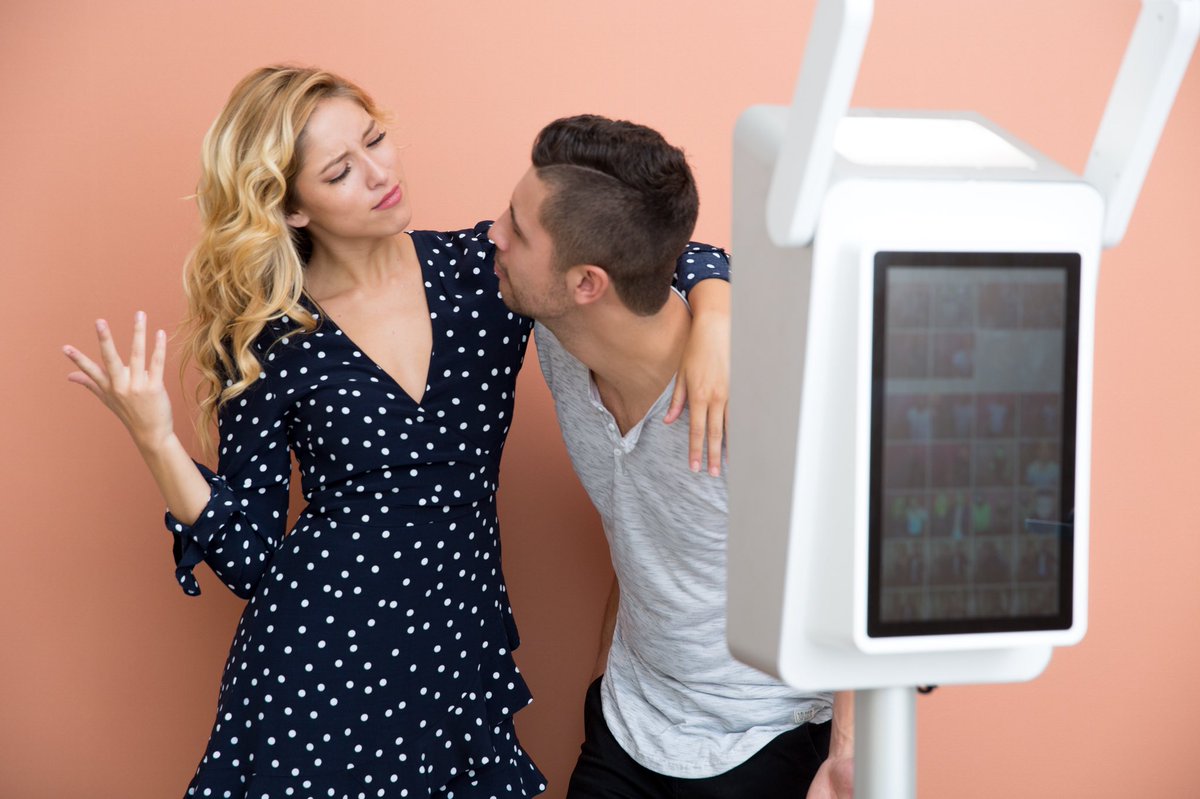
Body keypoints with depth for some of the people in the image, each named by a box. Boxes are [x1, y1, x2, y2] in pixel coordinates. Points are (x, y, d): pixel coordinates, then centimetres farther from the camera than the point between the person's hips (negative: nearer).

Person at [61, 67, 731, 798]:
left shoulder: (487, 270, -2)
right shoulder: (265, 339, -5)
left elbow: (675, 257, -2)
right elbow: (251, 559, -3)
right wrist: (158, 441, -15)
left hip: (466, 651, 2)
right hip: (317, 659, -2)